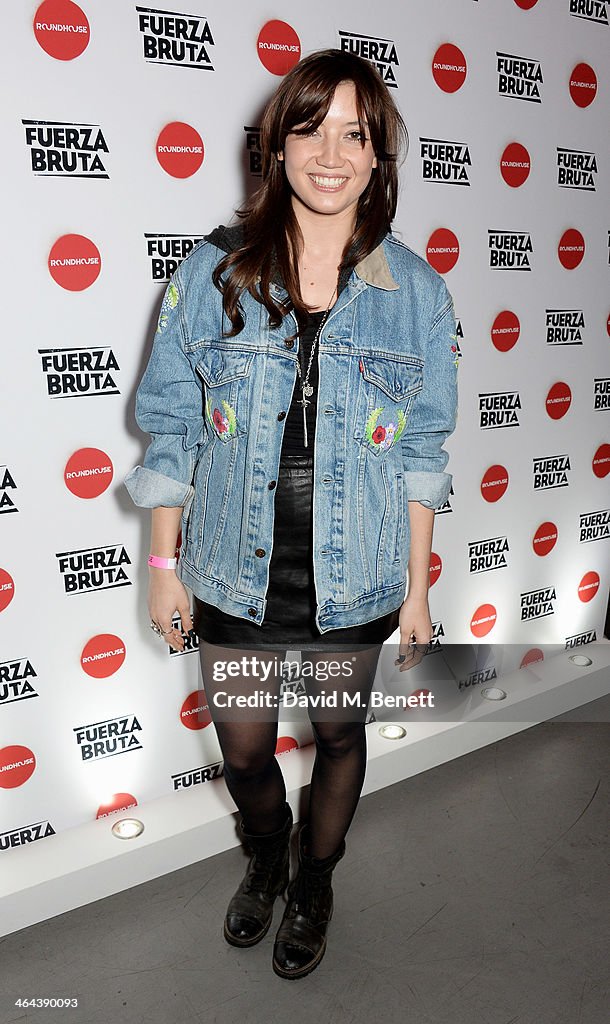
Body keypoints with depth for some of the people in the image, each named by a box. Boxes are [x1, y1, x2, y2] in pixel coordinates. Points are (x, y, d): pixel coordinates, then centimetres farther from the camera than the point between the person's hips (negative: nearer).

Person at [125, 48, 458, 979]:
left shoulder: (418, 291, -4)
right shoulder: (212, 272, -6)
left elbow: (422, 452, 0)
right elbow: (170, 428, -1)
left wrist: (418, 588, 1)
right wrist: (164, 566, 0)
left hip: (355, 580, 1)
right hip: (237, 576, 0)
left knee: (339, 736, 20)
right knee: (242, 749, 17)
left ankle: (316, 882, 52)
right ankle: (266, 857, 54)